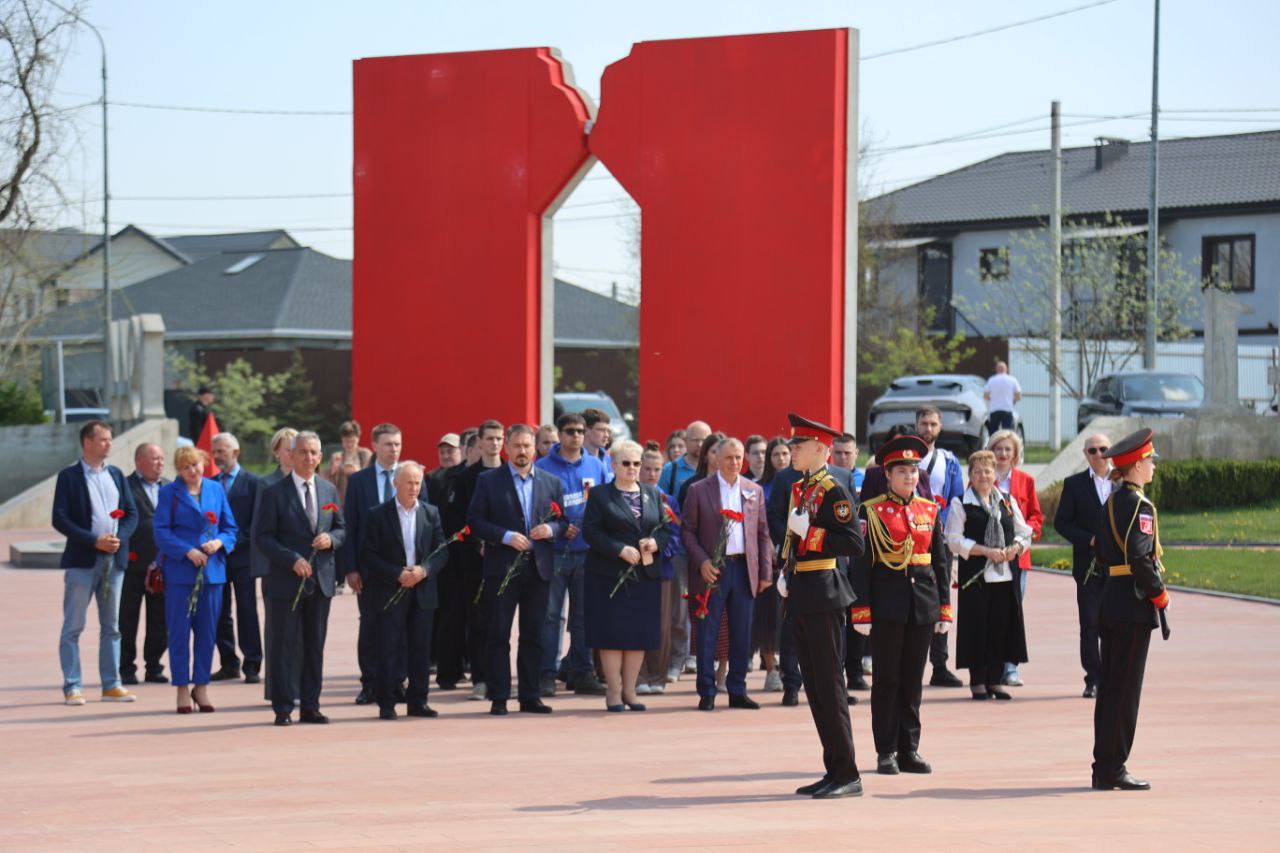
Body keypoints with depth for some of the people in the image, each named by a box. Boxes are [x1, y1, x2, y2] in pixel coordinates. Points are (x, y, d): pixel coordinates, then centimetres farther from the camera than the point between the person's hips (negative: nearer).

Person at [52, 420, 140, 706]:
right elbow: (60, 519, -9)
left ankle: (111, 685, 14)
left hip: (114, 559, 5)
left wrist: (119, 538, -9)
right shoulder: (69, 476, -3)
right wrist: (94, 541, -16)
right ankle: (72, 687, -1)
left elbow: (132, 514, 10)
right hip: (82, 560, -5)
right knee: (73, 626, -3)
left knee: (111, 626, 9)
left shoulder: (116, 475, 12)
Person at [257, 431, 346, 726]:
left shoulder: (329, 490, 11)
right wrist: (292, 559, -18)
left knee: (315, 646, 8)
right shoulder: (274, 493, -4)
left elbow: (341, 529, 15)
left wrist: (331, 539, -8)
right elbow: (264, 537, -6)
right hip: (286, 580, -4)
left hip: (321, 579, 4)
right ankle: (283, 709, 3)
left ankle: (310, 706, 14)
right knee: (283, 646, -2)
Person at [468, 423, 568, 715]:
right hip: (502, 567, -3)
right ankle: (498, 698, 2)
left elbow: (563, 521, 14)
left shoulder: (551, 482, 11)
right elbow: (475, 521, -4)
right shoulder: (488, 480, 1)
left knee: (533, 635, 7)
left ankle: (530, 696, 12)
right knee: (498, 635, -1)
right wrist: (506, 536, -15)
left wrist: (551, 529, -9)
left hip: (539, 568, 3)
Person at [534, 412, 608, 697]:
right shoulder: (542, 467, 0)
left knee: (584, 615, 7)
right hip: (554, 552, -3)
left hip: (588, 552, 3)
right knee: (551, 614, -4)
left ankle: (582, 673, 12)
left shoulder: (596, 467, 10)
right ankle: (547, 674, -1)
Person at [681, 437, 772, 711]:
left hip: (744, 569, 3)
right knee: (707, 634, -1)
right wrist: (702, 562, -12)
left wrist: (765, 573, 6)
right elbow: (687, 531, 1)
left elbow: (763, 534, 11)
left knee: (742, 634, 6)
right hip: (713, 571, -3)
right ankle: (707, 693, 5)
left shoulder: (754, 491, 10)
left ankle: (737, 691, 14)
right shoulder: (699, 490, 0)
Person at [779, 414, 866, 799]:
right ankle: (834, 771, 15)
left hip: (823, 595, -9)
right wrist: (785, 575, 14)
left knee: (829, 684, -7)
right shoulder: (798, 489, 15)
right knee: (813, 686, 10)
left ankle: (847, 774, -4)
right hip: (801, 597, 9)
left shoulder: (834, 492, -11)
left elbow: (854, 544, -19)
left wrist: (808, 532, -20)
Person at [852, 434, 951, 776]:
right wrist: (861, 611, -11)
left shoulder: (929, 511, 9)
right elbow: (861, 564, -5)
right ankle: (886, 753, 8)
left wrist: (945, 608, 7)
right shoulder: (871, 511, -2)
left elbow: (941, 561, 12)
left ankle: (909, 750, 14)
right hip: (887, 604, -4)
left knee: (913, 679, 7)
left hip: (923, 604, 4)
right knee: (887, 679, 2)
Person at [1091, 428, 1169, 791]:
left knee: (1109, 686, 11)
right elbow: (1140, 558, -23)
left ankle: (1104, 768, 15)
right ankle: (1113, 769, -3)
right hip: (1134, 604, -9)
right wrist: (1159, 593, -10)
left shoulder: (1112, 500, 14)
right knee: (1125, 689, -5)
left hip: (1111, 598, 9)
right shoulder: (1139, 505, -14)